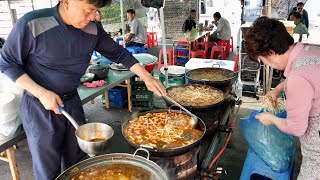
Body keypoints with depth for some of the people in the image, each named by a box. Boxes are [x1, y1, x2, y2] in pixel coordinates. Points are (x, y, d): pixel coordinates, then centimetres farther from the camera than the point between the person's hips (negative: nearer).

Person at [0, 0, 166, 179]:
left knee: (77, 163, 18)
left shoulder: (92, 30, -7)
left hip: (73, 102, 5)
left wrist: (147, 77, -5)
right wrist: (41, 93, -20)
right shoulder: (32, 24, -21)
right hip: (40, 106, -4)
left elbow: (119, 53, 3)